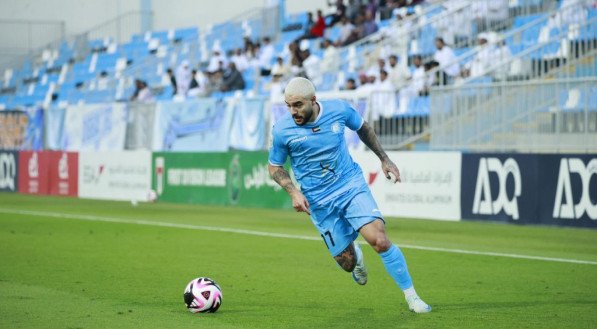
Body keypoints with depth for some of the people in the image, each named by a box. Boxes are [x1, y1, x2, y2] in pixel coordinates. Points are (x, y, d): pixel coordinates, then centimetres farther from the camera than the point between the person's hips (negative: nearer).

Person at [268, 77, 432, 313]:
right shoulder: (283, 130, -13)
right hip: (319, 202, 0)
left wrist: (384, 159, 14)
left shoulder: (339, 109, -10)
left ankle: (411, 297, -4)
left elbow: (363, 128, 13)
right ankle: (355, 254, 43)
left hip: (352, 186, 0)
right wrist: (293, 192, -13)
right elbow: (274, 167, 3)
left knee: (380, 241, -19)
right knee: (348, 263, 2)